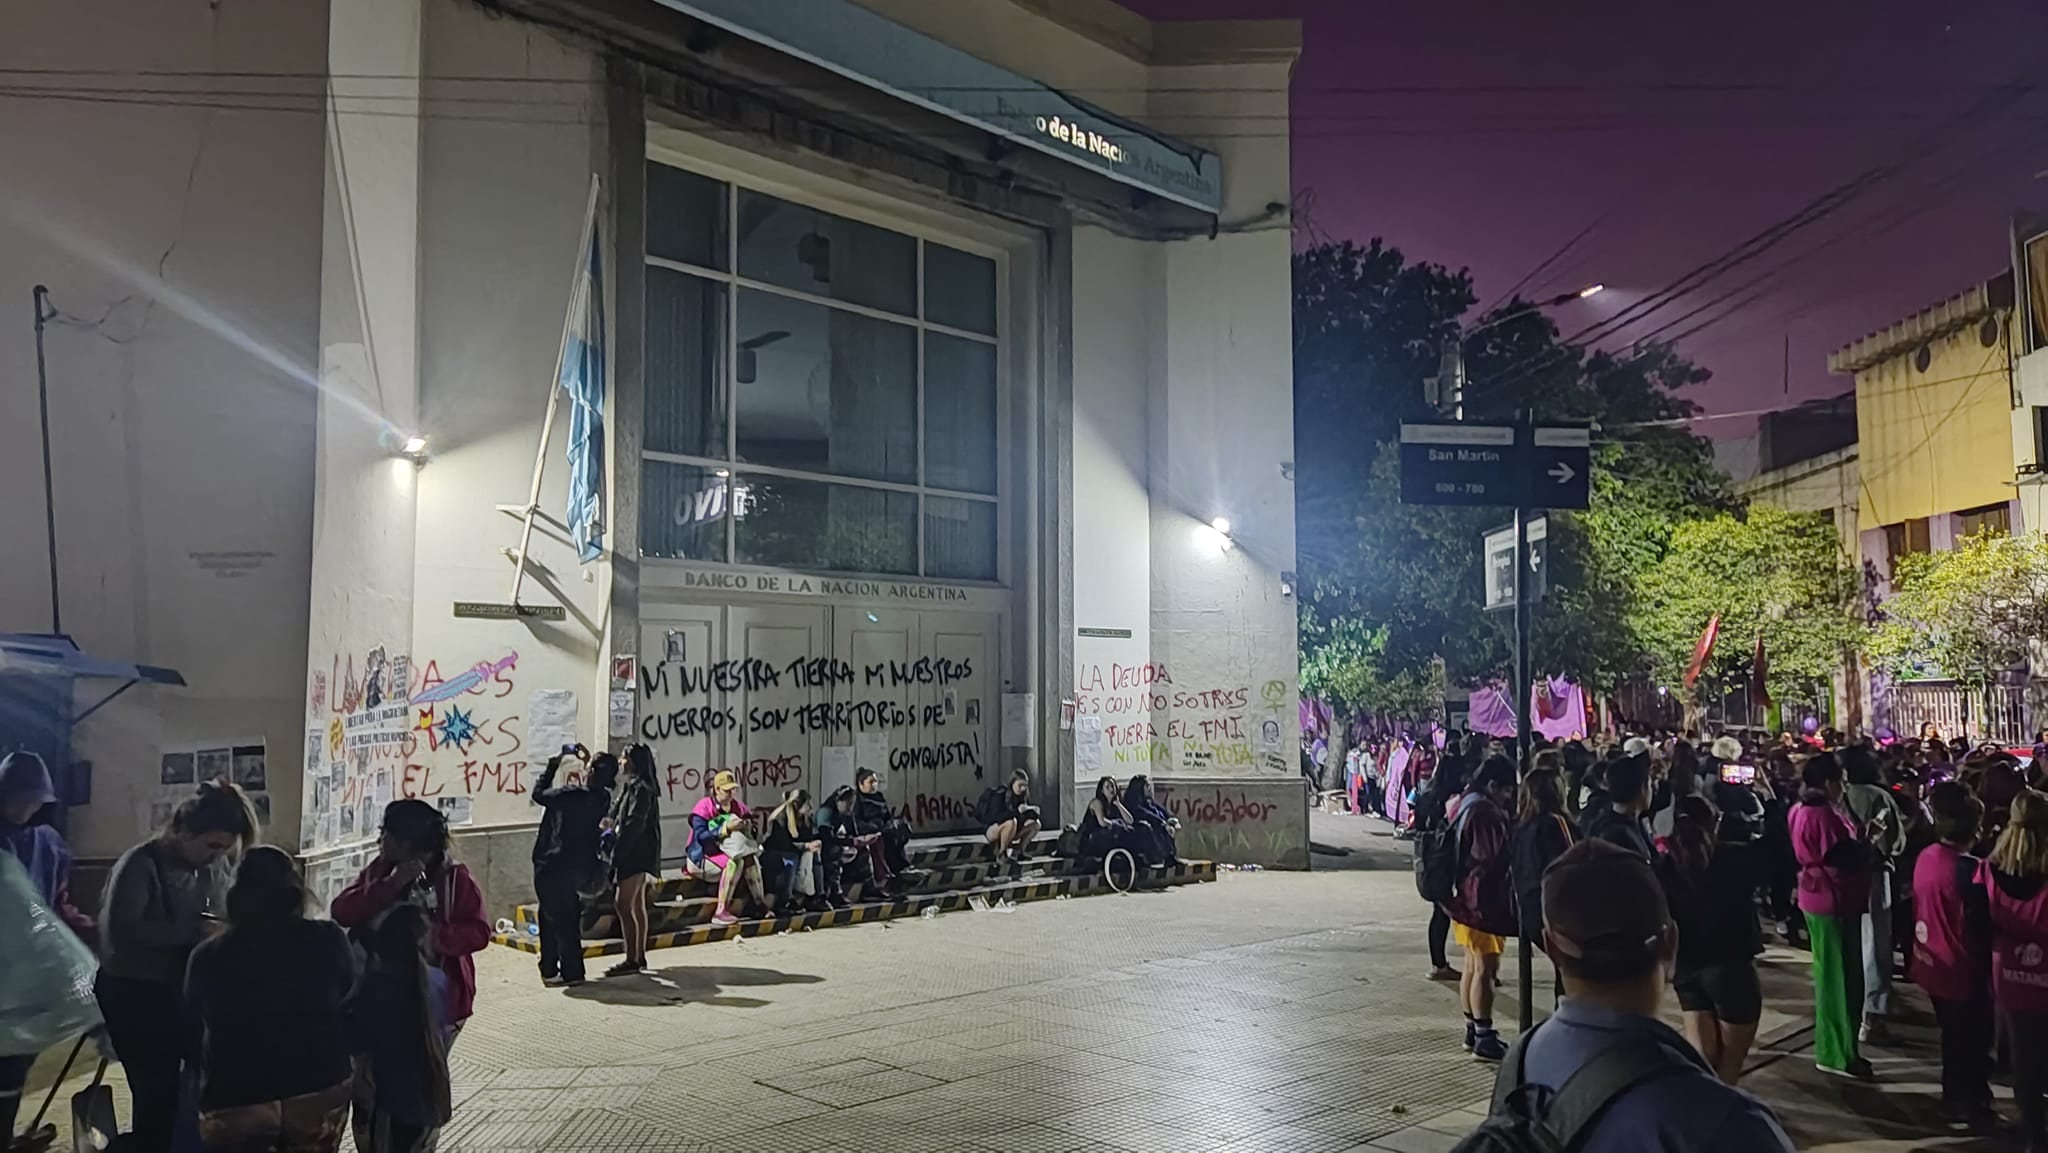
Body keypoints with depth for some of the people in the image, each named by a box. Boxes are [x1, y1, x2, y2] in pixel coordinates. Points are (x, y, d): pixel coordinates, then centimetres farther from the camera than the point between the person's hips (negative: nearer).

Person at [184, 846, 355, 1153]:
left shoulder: (208, 957, -9)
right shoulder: (327, 941, -9)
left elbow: (192, 1018, 9)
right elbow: (350, 996, 9)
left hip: (235, 1102, 0)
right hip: (319, 1092, 0)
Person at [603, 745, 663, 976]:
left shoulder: (641, 789, -14)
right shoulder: (632, 786, 16)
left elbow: (634, 823, -21)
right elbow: (621, 818, 16)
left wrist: (615, 845, -20)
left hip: (635, 854, -10)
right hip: (635, 855, 10)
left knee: (623, 904, -11)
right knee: (637, 906, 12)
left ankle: (631, 960, -9)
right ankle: (640, 957, 18)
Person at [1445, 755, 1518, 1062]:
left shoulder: (1464, 805, 11)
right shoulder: (1485, 813, -21)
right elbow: (1494, 860, -22)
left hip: (1466, 896, 10)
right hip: (1484, 900, -10)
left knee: (1472, 965, 17)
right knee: (1485, 968, -5)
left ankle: (1472, 1030, 25)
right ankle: (1484, 1037, 0)